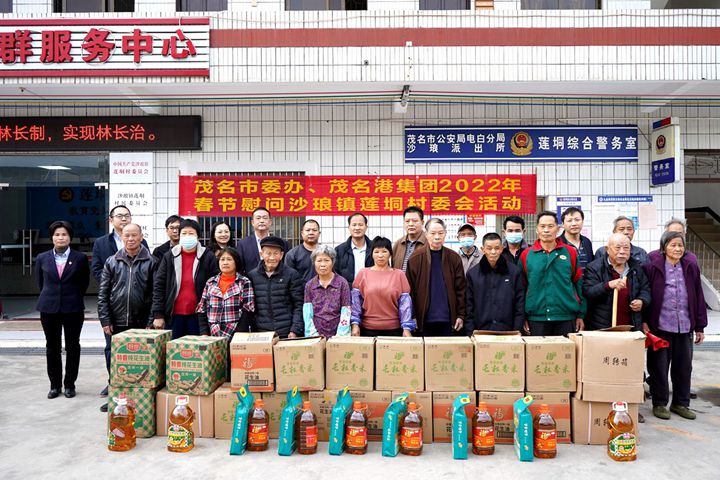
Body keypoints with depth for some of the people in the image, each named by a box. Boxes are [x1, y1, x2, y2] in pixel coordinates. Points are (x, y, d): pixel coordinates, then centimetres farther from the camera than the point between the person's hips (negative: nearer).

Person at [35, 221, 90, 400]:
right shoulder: (42, 258, 3)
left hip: (73, 309, -2)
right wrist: (50, 297, 14)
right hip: (49, 308, 2)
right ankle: (55, 385, 20)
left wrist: (74, 297, 10)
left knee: (72, 347, 6)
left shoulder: (80, 258, -3)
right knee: (52, 347, 9)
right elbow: (40, 282, 15)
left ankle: (70, 384, 16)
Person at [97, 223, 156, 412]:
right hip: (115, 322, 3)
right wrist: (105, 320, -1)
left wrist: (151, 321, -8)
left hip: (140, 323, -2)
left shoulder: (151, 262, -1)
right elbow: (103, 293, 6)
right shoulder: (112, 262, 7)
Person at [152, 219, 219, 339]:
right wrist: (158, 314, -2)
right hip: (174, 315, 2)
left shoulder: (208, 257, 0)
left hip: (198, 316, -1)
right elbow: (159, 285, 5)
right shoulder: (169, 257, 5)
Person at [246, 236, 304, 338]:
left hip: (287, 334, -1)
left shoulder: (292, 275, 1)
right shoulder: (252, 275, 6)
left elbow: (298, 306, -1)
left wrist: (295, 330, -10)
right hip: (260, 335, 2)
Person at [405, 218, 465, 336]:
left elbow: (461, 289, 6)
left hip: (448, 320, 2)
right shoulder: (416, 258, -1)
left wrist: (461, 315, 1)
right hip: (424, 320, -1)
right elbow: (409, 290, -2)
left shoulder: (454, 258, 4)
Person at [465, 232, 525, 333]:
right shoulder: (472, 273, 3)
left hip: (507, 332, 0)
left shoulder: (514, 271, 2)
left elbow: (520, 305, 2)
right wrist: (470, 333, -2)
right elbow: (469, 307, 4)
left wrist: (517, 331, -4)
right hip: (481, 332, 1)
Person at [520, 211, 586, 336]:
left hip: (566, 318, 0)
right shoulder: (526, 255, 3)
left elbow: (579, 284, 6)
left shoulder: (570, 252, 4)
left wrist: (580, 315, 4)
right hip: (536, 318, 0)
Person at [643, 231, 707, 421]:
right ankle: (659, 403, 19)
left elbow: (698, 298, 8)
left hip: (685, 327, 4)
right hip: (660, 327, -3)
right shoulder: (653, 268, -5)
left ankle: (681, 403, 27)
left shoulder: (691, 268, 6)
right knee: (659, 367, 6)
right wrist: (644, 321, -10)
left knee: (684, 366, 12)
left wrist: (700, 326, 7)